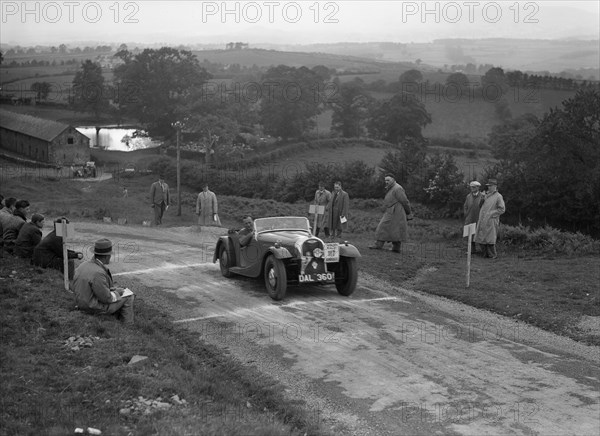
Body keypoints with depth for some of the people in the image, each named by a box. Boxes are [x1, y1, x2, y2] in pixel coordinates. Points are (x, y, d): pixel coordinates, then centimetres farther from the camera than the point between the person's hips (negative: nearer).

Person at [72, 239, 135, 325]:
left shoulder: (83, 265, -1)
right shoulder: (98, 273, -29)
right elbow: (106, 298, -24)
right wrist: (117, 293, -3)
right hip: (97, 308, -9)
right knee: (128, 297, 6)